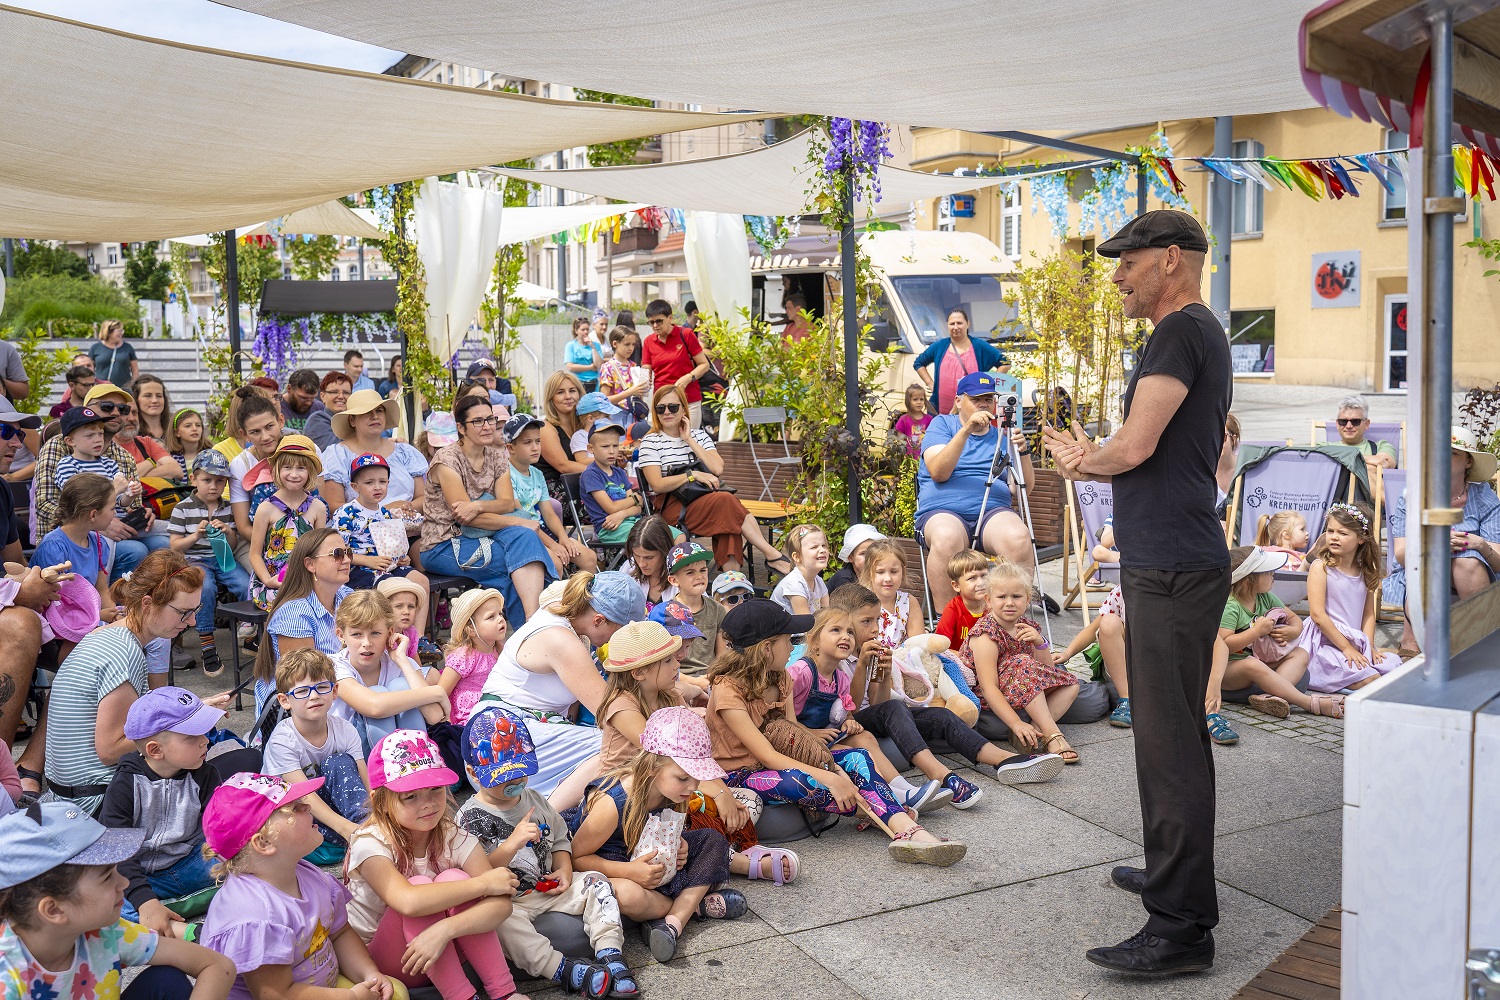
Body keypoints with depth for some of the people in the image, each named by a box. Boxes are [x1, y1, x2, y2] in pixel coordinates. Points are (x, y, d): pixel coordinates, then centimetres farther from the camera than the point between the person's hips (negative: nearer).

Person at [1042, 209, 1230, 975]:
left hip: (1174, 569, -11)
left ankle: (1182, 927, -5)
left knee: (1169, 741, -9)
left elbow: (1133, 448, -19)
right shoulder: (1202, 336, 21)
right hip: (1167, 564, 11)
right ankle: (1173, 873, 33)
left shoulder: (1183, 331, -12)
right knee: (1172, 733, 19)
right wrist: (1093, 462, 3)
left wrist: (1082, 459, 2)